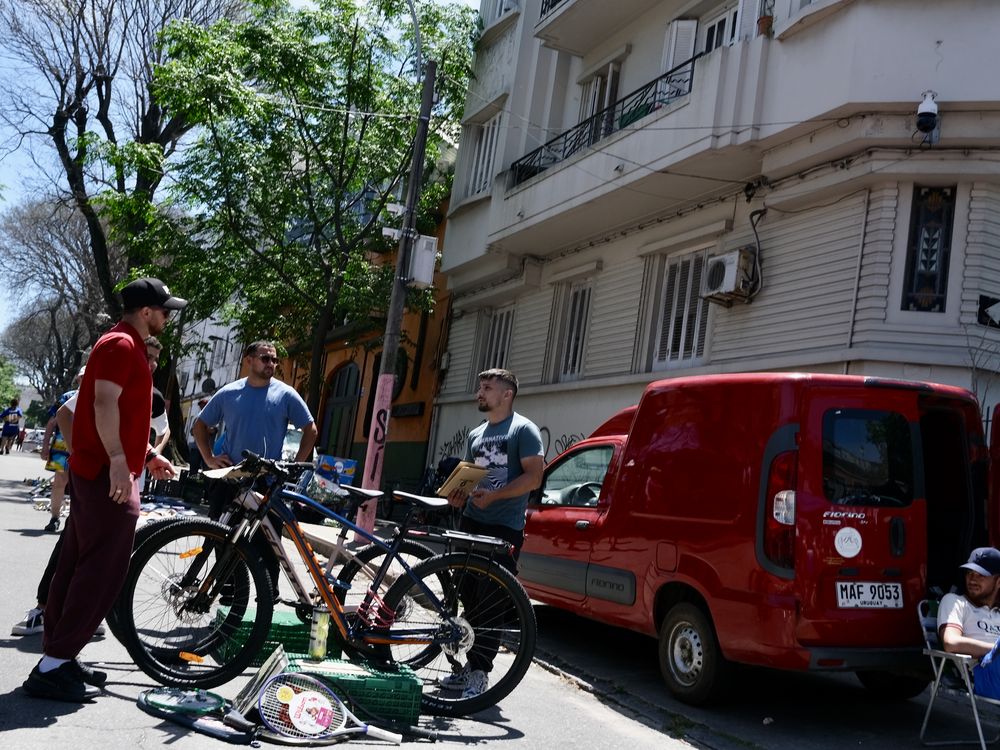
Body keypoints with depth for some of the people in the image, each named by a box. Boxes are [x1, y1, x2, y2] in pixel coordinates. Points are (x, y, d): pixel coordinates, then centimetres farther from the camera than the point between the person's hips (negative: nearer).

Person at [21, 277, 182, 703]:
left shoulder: (127, 347, 21)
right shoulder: (120, 344, -12)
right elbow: (104, 403, -24)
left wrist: (148, 455, 27)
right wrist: (118, 461, -30)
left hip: (95, 471, 11)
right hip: (108, 474, -11)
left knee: (76, 567, 12)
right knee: (102, 572, -8)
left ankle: (58, 656, 19)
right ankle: (52, 667, -5)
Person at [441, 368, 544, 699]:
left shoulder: (523, 429, -4)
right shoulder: (476, 435, 19)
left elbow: (533, 477, -12)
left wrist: (493, 495, -20)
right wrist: (459, 496, 4)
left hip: (504, 529, -7)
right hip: (472, 523, 7)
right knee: (469, 598, 9)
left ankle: (479, 673, -3)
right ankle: (471, 665, 19)